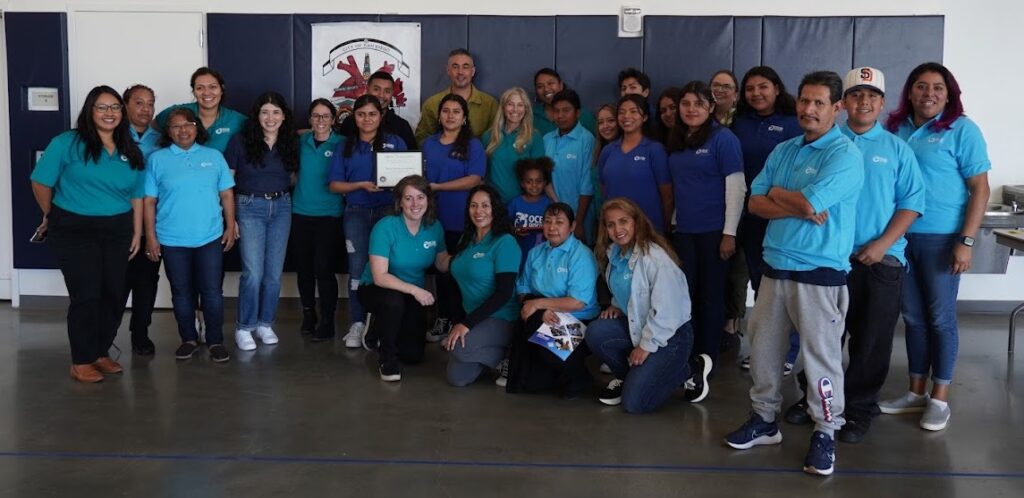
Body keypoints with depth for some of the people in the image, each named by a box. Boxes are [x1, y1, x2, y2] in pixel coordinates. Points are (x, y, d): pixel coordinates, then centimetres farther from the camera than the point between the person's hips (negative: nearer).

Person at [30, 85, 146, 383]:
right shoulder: (67, 143, -7)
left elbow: (137, 195, 10)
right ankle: (81, 362, 8)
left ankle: (101, 353, 25)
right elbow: (41, 182, -3)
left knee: (114, 294, 7)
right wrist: (52, 216, 8)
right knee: (86, 295, -5)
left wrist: (137, 233, 8)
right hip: (74, 231, -5)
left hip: (117, 232, 5)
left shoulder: (132, 152, 7)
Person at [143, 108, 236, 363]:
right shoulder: (157, 159, 1)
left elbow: (227, 194, 8)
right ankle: (189, 339, 23)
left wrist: (230, 227, 2)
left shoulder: (214, 156, 5)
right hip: (172, 239, 0)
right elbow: (149, 201, 1)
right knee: (181, 292, 10)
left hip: (210, 237, 0)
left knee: (212, 291, 3)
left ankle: (215, 341, 13)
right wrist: (150, 237, -3)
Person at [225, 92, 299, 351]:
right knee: (253, 273, -8)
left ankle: (265, 324, 21)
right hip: (250, 208, -3)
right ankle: (244, 327, 6)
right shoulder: (241, 141, -6)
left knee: (274, 272, 7)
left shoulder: (290, 143, 4)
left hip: (282, 208, 4)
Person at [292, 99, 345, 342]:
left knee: (324, 269, -6)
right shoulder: (301, 142, 7)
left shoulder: (340, 144, -2)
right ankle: (308, 315, 27)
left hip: (328, 214, -4)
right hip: (300, 212, 4)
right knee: (303, 267, 11)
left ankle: (327, 323, 5)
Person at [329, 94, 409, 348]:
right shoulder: (345, 146, 10)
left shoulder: (396, 143, 7)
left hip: (388, 211, -1)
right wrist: (362, 185, -11)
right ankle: (357, 324, 5)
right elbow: (335, 184, 4)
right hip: (356, 213, 1)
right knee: (358, 268, -1)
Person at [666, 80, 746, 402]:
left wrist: (730, 233, -15)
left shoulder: (723, 138, -8)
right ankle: (688, 355, 15)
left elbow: (736, 187, -12)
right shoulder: (676, 141, 10)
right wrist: (673, 222, 12)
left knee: (710, 294, 3)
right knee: (684, 292, 6)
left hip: (714, 230, -6)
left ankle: (706, 358, 13)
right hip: (683, 230, 6)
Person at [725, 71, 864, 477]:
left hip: (820, 272, -7)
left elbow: (810, 203, -21)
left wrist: (777, 193, -2)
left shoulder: (845, 154, -10)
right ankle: (764, 420, 30)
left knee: (821, 355, 1)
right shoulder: (783, 151, 12)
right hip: (775, 266, 7)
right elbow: (755, 203, 4)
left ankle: (825, 434, 15)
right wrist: (799, 208, -12)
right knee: (763, 347, 14)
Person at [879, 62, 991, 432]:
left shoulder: (961, 129, -5)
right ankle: (916, 392, 24)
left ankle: (939, 399, 15)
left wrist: (966, 241, -15)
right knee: (913, 317, 12)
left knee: (941, 318, 4)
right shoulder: (895, 128, 7)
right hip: (900, 236, 4)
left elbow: (980, 189, -7)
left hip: (941, 238, -4)